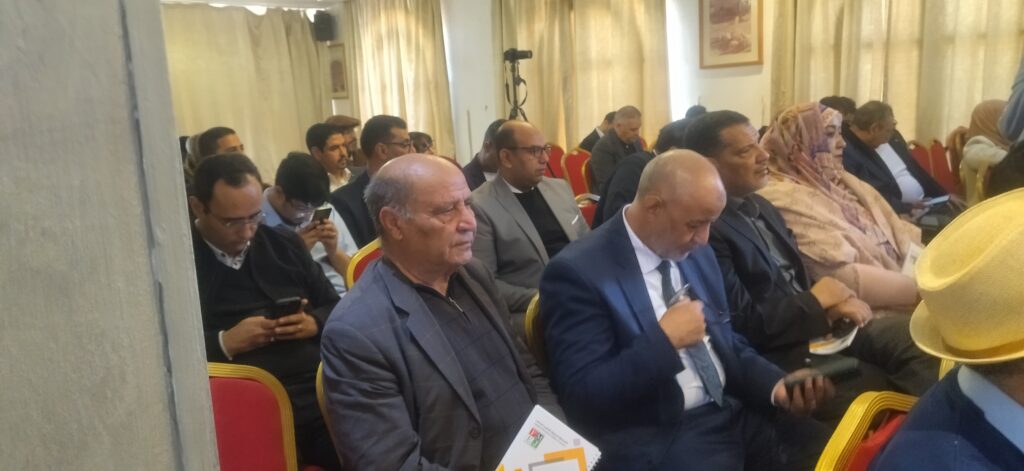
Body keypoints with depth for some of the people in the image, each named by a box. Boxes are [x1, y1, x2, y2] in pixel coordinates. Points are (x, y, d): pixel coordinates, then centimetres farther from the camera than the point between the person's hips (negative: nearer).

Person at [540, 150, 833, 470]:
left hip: (734, 413, 7)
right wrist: (664, 339, -20)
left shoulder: (698, 255, 9)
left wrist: (776, 385, 0)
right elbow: (581, 398, -18)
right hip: (660, 439, -6)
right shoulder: (578, 272, -15)